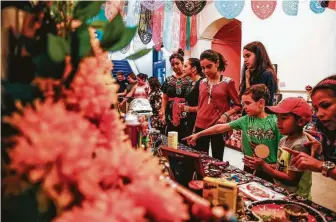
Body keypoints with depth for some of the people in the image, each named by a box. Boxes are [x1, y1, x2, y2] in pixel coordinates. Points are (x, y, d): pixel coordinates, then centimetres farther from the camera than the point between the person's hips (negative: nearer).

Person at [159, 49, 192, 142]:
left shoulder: (190, 79, -3)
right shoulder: (168, 80, 10)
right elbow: (165, 98, 12)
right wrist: (163, 113, 5)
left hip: (186, 116, -3)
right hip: (171, 116, 4)